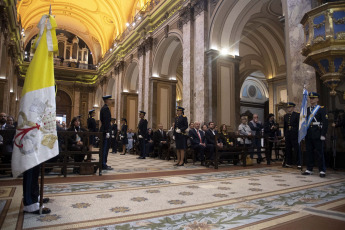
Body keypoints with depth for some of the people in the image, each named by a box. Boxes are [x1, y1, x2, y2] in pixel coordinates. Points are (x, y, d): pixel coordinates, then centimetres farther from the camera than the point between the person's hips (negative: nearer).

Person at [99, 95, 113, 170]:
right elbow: (106, 121, -19)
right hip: (105, 131, -10)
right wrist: (107, 132, -21)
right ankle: (104, 165, -2)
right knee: (105, 148, -6)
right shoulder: (106, 108, -13)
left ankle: (103, 164, 19)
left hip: (104, 131, 10)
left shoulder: (104, 108, 18)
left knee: (105, 148, 13)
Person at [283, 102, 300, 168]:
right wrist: (284, 135, 11)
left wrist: (298, 134, -12)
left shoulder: (297, 115, -3)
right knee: (288, 149, 10)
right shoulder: (285, 116, 14)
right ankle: (288, 163, 20)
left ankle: (299, 164, 5)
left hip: (295, 135, -5)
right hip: (288, 135, 5)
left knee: (297, 149, -2)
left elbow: (298, 125, -6)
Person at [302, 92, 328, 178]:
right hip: (308, 135, 5)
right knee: (309, 152, 9)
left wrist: (323, 134, -13)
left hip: (317, 135, -5)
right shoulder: (306, 110, 13)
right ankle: (309, 170, 17)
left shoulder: (321, 109, -1)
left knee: (319, 153, 1)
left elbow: (325, 122, -7)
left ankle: (322, 171, 10)